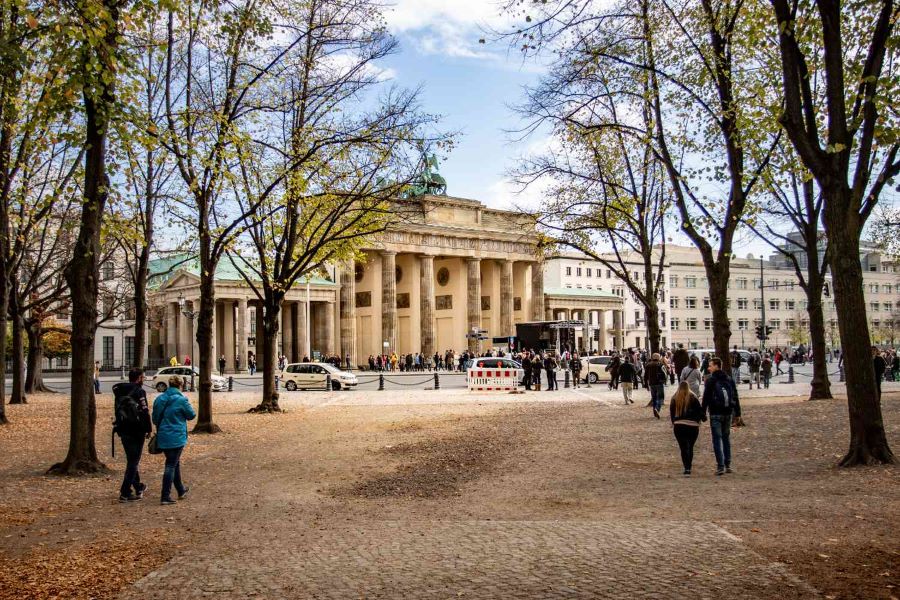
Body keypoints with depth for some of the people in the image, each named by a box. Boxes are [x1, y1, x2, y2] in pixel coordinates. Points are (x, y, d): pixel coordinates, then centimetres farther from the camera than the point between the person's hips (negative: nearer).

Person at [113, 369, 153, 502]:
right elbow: (145, 412, -17)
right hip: (136, 431, -8)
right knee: (133, 461, -1)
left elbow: (117, 410, 16)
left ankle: (138, 486, 34)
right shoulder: (139, 392, -14)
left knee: (131, 460, 20)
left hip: (123, 430, 8)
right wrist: (148, 429, -7)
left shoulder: (119, 392, 10)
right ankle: (125, 493, -3)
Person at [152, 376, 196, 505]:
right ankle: (165, 496, -3)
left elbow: (155, 418, 12)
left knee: (174, 462, 20)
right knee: (171, 465, -1)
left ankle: (181, 490, 33)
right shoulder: (181, 400, -14)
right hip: (176, 437, -6)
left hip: (162, 437, 6)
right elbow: (192, 415, -4)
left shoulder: (159, 399, 4)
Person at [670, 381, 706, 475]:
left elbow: (671, 413, 9)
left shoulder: (674, 399, 5)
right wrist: (703, 417, 17)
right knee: (690, 447, 14)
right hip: (693, 425, 0)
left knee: (683, 447, 0)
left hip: (678, 426, 0)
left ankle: (687, 468, -14)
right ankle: (688, 468, 17)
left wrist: (674, 423, 19)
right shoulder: (693, 397, 0)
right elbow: (699, 409, -1)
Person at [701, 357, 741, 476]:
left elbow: (706, 398, -11)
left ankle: (720, 466, -8)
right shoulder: (730, 380, 10)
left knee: (717, 439, -3)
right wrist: (737, 413, 16)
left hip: (715, 414, -5)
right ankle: (728, 465, 16)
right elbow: (736, 397, 12)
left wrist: (703, 413, -7)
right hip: (728, 413, 5)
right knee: (726, 438, 15)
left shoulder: (710, 380, -8)